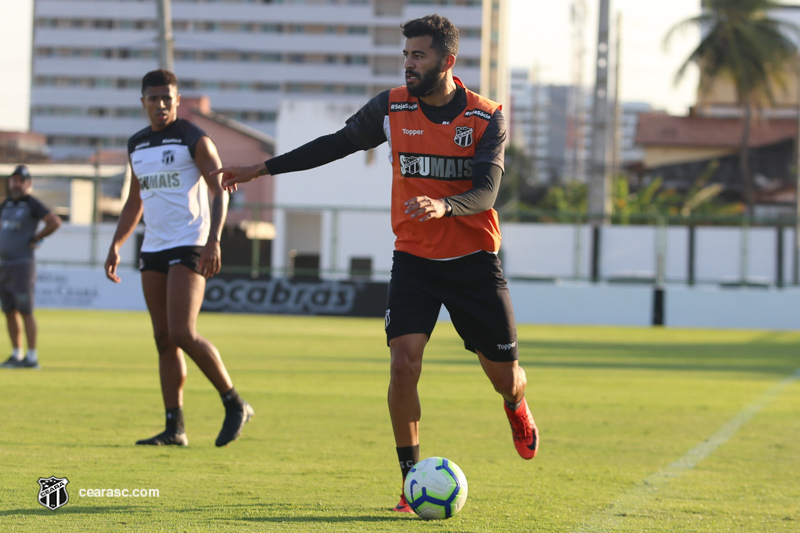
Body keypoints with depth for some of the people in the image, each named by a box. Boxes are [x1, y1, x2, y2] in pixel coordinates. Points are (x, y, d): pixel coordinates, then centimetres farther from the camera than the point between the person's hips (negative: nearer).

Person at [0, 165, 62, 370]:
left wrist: (34, 240, -10)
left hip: (23, 263, -8)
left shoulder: (32, 204, -7)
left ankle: (32, 357, -8)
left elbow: (55, 222, -16)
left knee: (25, 311, -8)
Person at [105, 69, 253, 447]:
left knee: (183, 334, -17)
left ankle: (234, 404, -3)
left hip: (189, 246, -7)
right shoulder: (136, 146, 16)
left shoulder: (194, 140, -4)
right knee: (164, 341, 4)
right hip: (153, 248, 7)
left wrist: (213, 240, -21)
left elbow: (220, 191, -9)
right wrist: (115, 246, 16)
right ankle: (174, 427, 6)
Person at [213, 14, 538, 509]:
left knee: (504, 376, 6)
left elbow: (486, 191, -20)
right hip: (414, 258, 1)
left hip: (474, 261, -1)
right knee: (404, 363, -18)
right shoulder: (393, 107, -3)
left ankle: (517, 406, 46)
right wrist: (262, 168, 7)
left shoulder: (487, 118, -10)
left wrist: (444, 206, -42)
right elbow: (338, 143, 8)